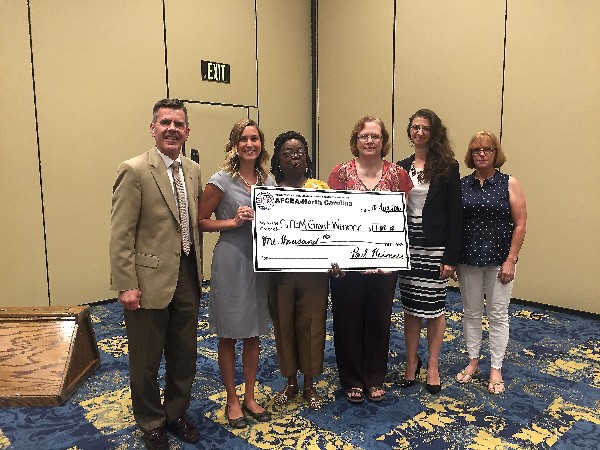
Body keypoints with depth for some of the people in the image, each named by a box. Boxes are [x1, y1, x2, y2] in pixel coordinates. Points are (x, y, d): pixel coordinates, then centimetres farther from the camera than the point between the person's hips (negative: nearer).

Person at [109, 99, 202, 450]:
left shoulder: (193, 171, 7)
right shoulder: (135, 171, -12)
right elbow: (121, 235, -13)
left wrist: (199, 271, 12)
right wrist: (126, 285, -16)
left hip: (188, 277, 6)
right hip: (150, 280, -5)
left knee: (185, 355, 19)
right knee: (146, 361, 13)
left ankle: (177, 412, 42)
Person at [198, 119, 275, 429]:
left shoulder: (268, 180, 8)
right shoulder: (221, 180, -7)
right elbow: (201, 221, -6)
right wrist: (233, 221, -18)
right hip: (230, 262, -5)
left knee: (253, 333, 15)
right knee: (229, 335, 8)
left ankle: (249, 398, 31)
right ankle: (232, 401, 26)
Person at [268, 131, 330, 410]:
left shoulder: (321, 188, 1)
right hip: (280, 270, 1)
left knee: (311, 324, 9)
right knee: (284, 324, 12)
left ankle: (309, 385, 29)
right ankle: (290, 382, 33)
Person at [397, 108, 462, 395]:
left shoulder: (447, 166, -3)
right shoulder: (401, 168, 8)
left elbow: (455, 214, -6)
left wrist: (451, 257, -11)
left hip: (435, 247, -3)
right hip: (406, 246, 3)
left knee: (433, 308, 6)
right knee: (410, 308, 11)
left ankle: (433, 366, 24)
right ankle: (412, 362, 28)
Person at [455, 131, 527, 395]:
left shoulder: (509, 184, -4)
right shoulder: (462, 185, 2)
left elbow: (520, 224, -5)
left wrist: (510, 260, -10)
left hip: (499, 260, -2)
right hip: (468, 259, 2)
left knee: (497, 315, 7)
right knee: (471, 312, 13)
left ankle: (496, 369, 22)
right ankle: (473, 363, 29)